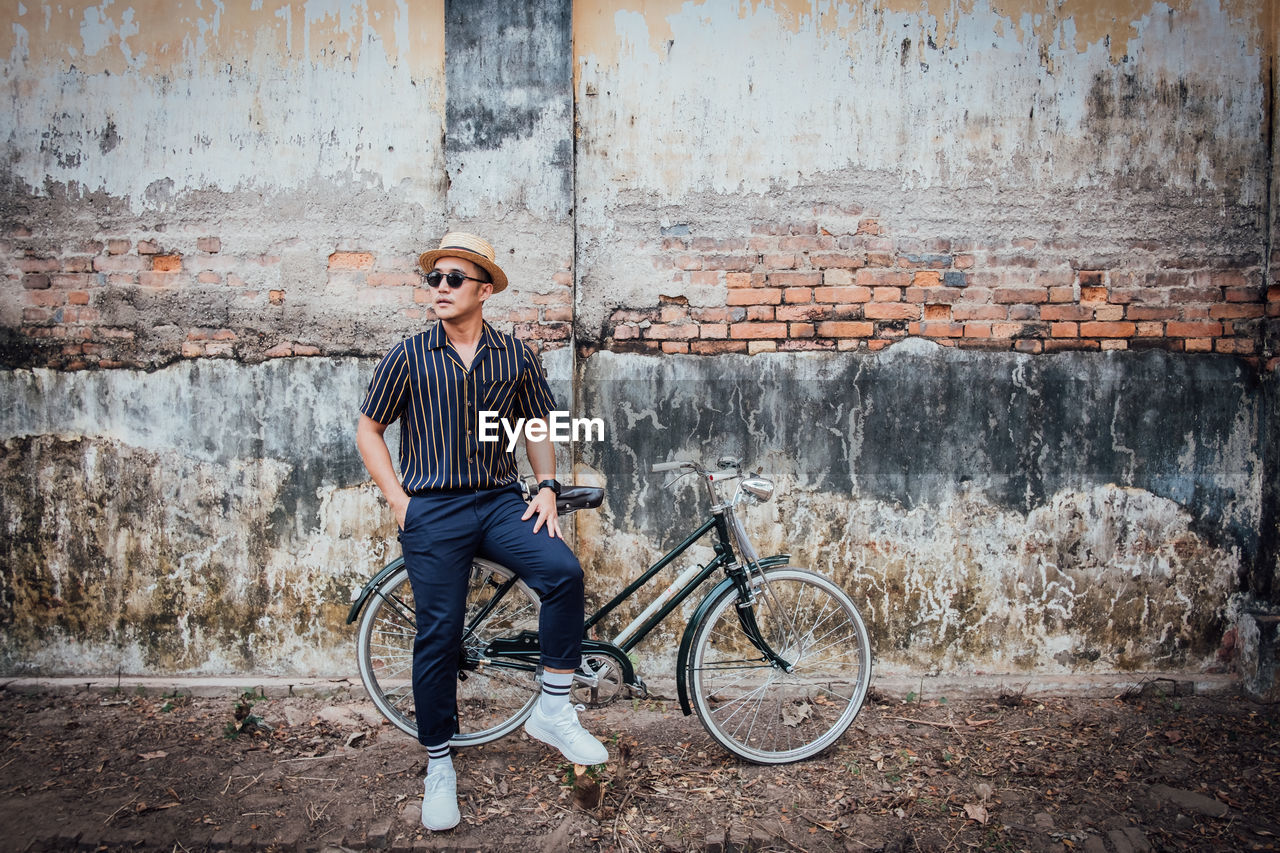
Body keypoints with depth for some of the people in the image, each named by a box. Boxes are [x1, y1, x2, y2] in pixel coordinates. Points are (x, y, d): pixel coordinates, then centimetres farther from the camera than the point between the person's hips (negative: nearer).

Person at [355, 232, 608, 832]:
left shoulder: (515, 356, 5)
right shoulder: (409, 357, 1)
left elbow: (537, 426, 16)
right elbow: (369, 430, 7)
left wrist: (547, 488, 2)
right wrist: (399, 501, -2)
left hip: (500, 502, 2)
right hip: (433, 511, -1)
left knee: (564, 572, -23)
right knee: (438, 635, -1)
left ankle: (552, 711, -7)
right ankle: (438, 765, 18)